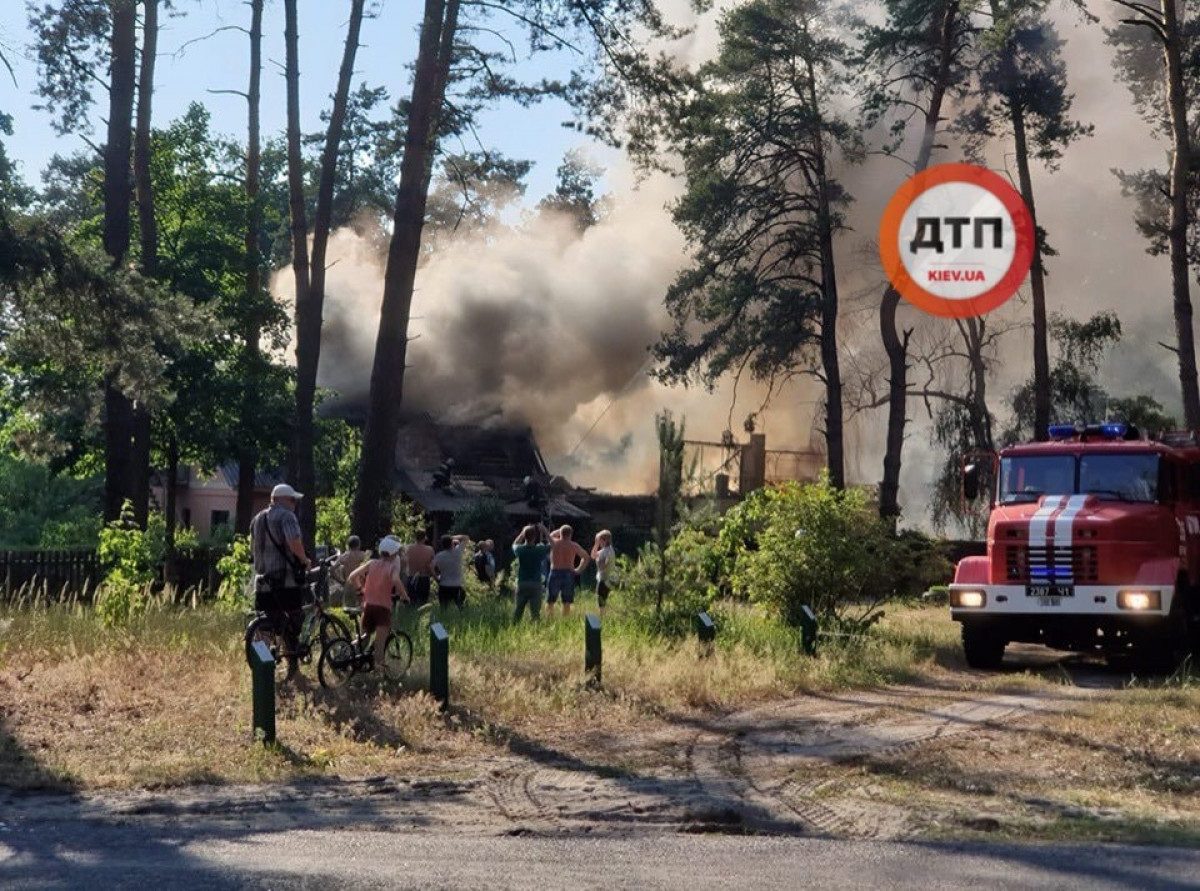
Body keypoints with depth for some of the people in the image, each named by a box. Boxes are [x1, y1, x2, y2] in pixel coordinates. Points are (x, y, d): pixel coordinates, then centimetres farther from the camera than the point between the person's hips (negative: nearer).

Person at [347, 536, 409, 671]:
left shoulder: (371, 563, 11)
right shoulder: (393, 566, -1)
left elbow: (352, 576, 4)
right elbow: (396, 580, -23)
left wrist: (360, 589, 20)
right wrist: (404, 595, -9)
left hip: (368, 605, 4)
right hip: (383, 607, -4)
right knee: (380, 644, -7)